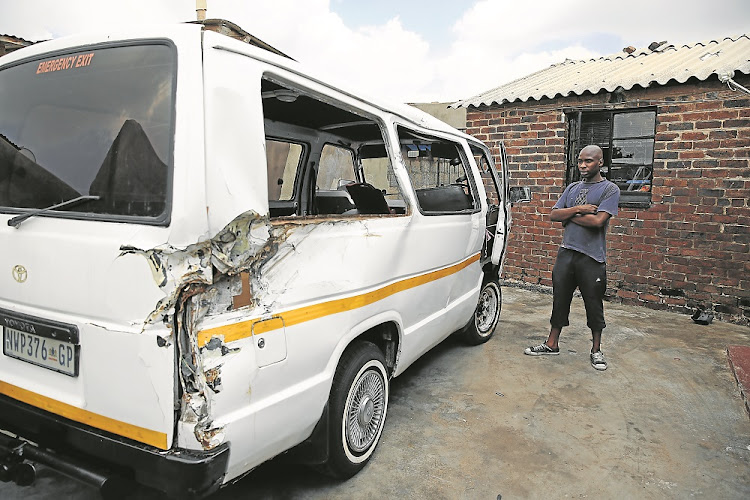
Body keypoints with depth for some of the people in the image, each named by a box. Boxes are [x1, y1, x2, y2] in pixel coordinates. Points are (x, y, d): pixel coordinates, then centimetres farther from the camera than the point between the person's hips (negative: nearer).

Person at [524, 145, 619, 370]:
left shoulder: (610, 189, -3)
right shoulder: (572, 187, 14)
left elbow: (598, 220, -17)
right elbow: (553, 214, 5)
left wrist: (569, 215, -7)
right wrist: (578, 209, -10)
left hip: (592, 258, -5)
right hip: (566, 253, 5)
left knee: (594, 305, 6)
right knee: (559, 300, 11)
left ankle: (596, 350, 22)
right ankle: (552, 344, 22)